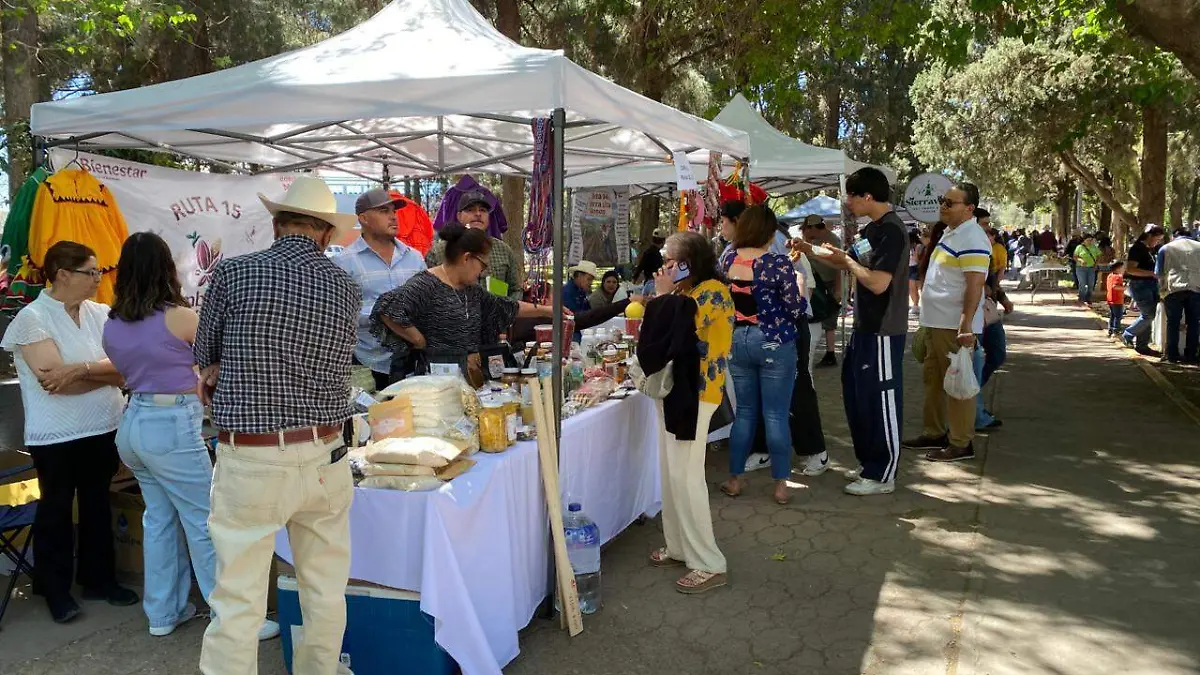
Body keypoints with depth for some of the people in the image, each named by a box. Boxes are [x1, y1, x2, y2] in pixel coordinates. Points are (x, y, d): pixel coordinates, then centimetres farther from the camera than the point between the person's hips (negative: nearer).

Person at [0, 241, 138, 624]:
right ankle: (56, 590, 25)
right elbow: (53, 380, -20)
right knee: (56, 510, 10)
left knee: (97, 505, 16)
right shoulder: (33, 318, -11)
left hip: (104, 429, 5)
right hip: (56, 436, -5)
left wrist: (81, 369, -22)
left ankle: (99, 579, 30)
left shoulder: (99, 314, 4)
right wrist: (108, 372, -13)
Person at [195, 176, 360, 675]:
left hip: (252, 463, -3)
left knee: (238, 602, 5)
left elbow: (204, 354, 6)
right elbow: (321, 360, 10)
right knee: (326, 594, 16)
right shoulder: (347, 289, 3)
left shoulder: (233, 273, -6)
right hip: (326, 458, 4)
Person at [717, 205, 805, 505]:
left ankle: (735, 479, 20)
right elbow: (796, 310, -12)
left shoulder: (726, 260, 0)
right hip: (774, 344, -4)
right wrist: (799, 287, 7)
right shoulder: (778, 263, -15)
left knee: (744, 412, 14)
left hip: (737, 342, 4)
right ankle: (780, 485, 11)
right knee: (776, 415, 3)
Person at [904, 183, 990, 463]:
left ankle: (961, 444, 6)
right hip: (937, 323, 10)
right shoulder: (951, 233, 15)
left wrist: (966, 325, -27)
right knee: (933, 379, 17)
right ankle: (935, 433, 28)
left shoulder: (972, 239, -16)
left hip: (955, 326, -10)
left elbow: (975, 284, -23)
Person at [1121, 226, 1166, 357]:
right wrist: (1152, 273, -23)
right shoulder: (1137, 248, -12)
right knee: (1148, 315, -11)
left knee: (1147, 316, 8)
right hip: (1139, 285, -9)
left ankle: (1142, 345, 13)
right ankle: (1127, 336, 7)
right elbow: (1130, 269, -21)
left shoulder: (1151, 249, 16)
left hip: (1151, 285, 9)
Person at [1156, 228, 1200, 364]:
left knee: (1173, 323, 5)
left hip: (1174, 288, -1)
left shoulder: (1166, 248, 9)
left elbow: (1159, 272, 12)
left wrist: (1163, 286, 27)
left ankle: (1172, 355, 4)